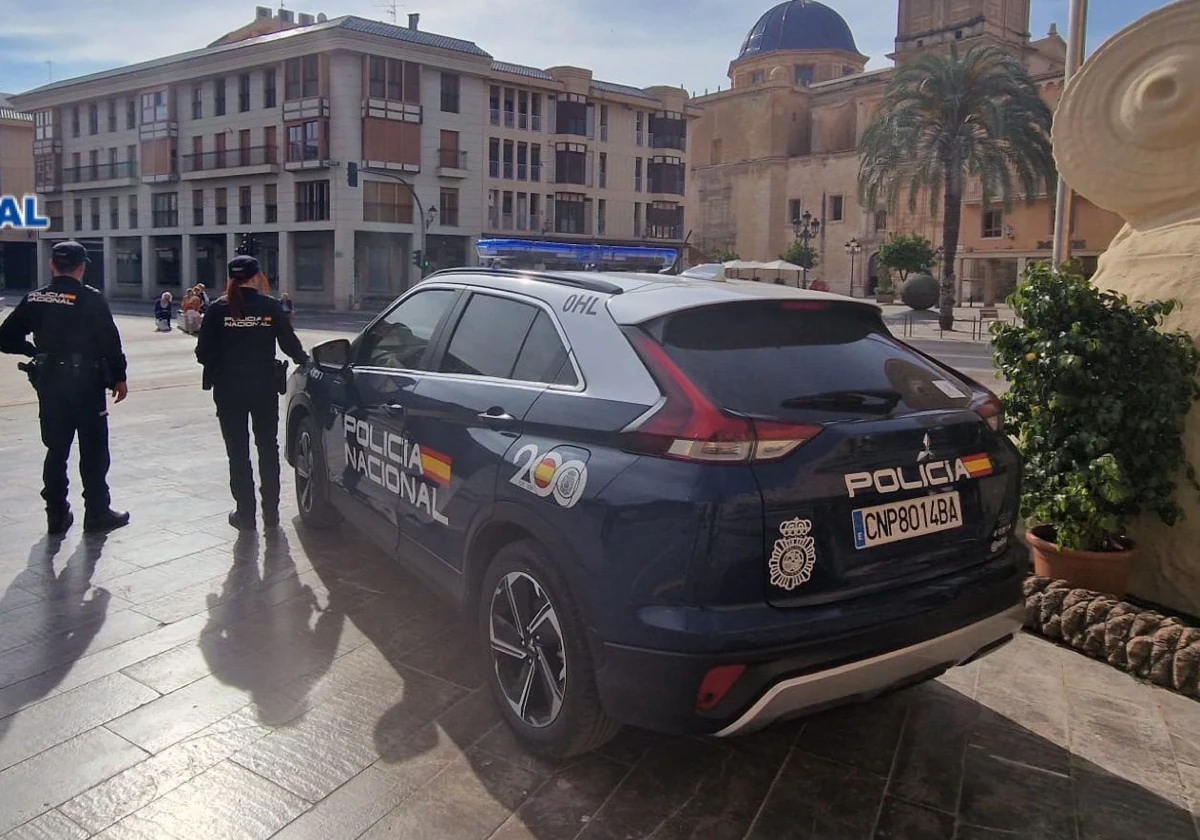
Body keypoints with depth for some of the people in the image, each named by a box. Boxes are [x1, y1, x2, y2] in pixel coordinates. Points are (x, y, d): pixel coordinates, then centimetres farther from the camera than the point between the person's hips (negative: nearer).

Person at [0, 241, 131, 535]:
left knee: (56, 450, 13)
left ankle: (57, 516, 18)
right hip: (87, 383, -5)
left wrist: (36, 350, 19)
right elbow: (110, 342, -14)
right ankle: (97, 513, 10)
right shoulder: (91, 299, -12)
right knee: (93, 452, 4)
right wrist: (119, 377, -4)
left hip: (49, 384, 5)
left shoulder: (34, 299, 3)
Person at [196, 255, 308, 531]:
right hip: (264, 387, 1)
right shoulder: (270, 307, -6)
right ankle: (271, 511, 19)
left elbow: (204, 352, -8)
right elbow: (290, 343, -3)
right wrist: (305, 361, 17)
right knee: (268, 448, 15)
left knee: (238, 451, 9)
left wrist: (215, 368, 13)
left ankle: (245, 513, 11)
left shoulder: (218, 309, -7)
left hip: (229, 390, -1)